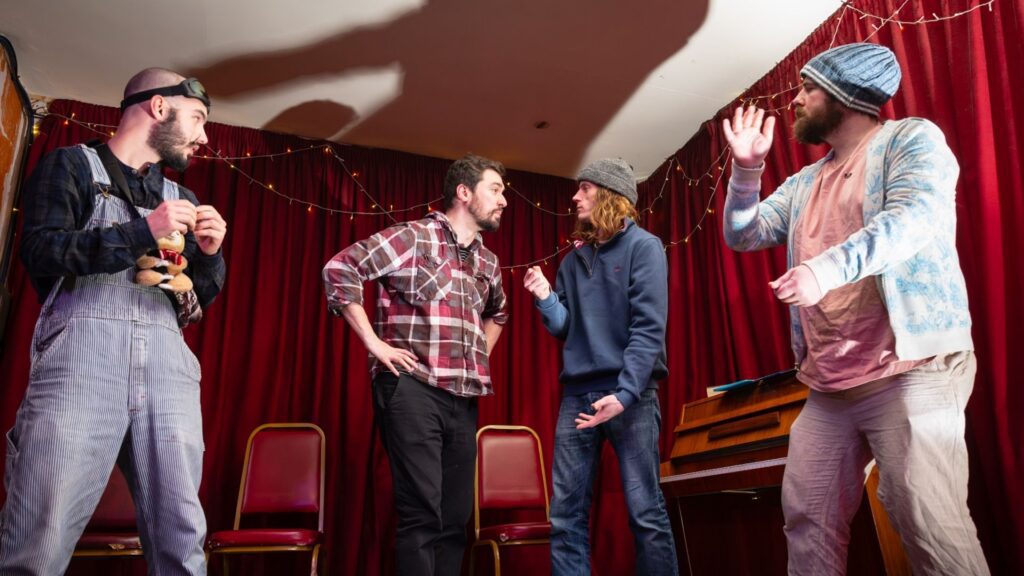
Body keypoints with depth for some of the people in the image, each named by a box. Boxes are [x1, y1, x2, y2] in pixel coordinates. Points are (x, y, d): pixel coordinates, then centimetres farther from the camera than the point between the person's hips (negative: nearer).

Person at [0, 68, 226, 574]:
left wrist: (209, 254, 4)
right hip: (81, 358, -4)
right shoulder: (71, 164, 11)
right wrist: (143, 232, -11)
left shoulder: (181, 199, 24)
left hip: (168, 366, 4)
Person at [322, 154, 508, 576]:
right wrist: (374, 342, -12)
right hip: (412, 389, -7)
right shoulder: (413, 237, -4)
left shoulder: (488, 262, 17)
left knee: (456, 516, 11)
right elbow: (339, 268, -11)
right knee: (422, 514, -8)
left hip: (464, 398, 7)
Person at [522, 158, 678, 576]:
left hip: (630, 392, -5)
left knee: (645, 512, -3)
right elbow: (564, 328, 14)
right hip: (577, 393, 6)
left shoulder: (642, 246, -1)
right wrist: (545, 298, -5)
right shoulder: (574, 260, 16)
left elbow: (648, 328, -11)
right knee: (566, 515, 5)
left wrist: (625, 393, -20)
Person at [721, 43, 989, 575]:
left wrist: (830, 267, -34)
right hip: (828, 387, 7)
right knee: (806, 519, 5)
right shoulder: (803, 184, 21)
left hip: (910, 371, -7)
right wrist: (747, 168, 2)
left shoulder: (911, 138, 1)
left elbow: (915, 216, -18)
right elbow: (742, 235, 17)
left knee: (929, 525, -10)